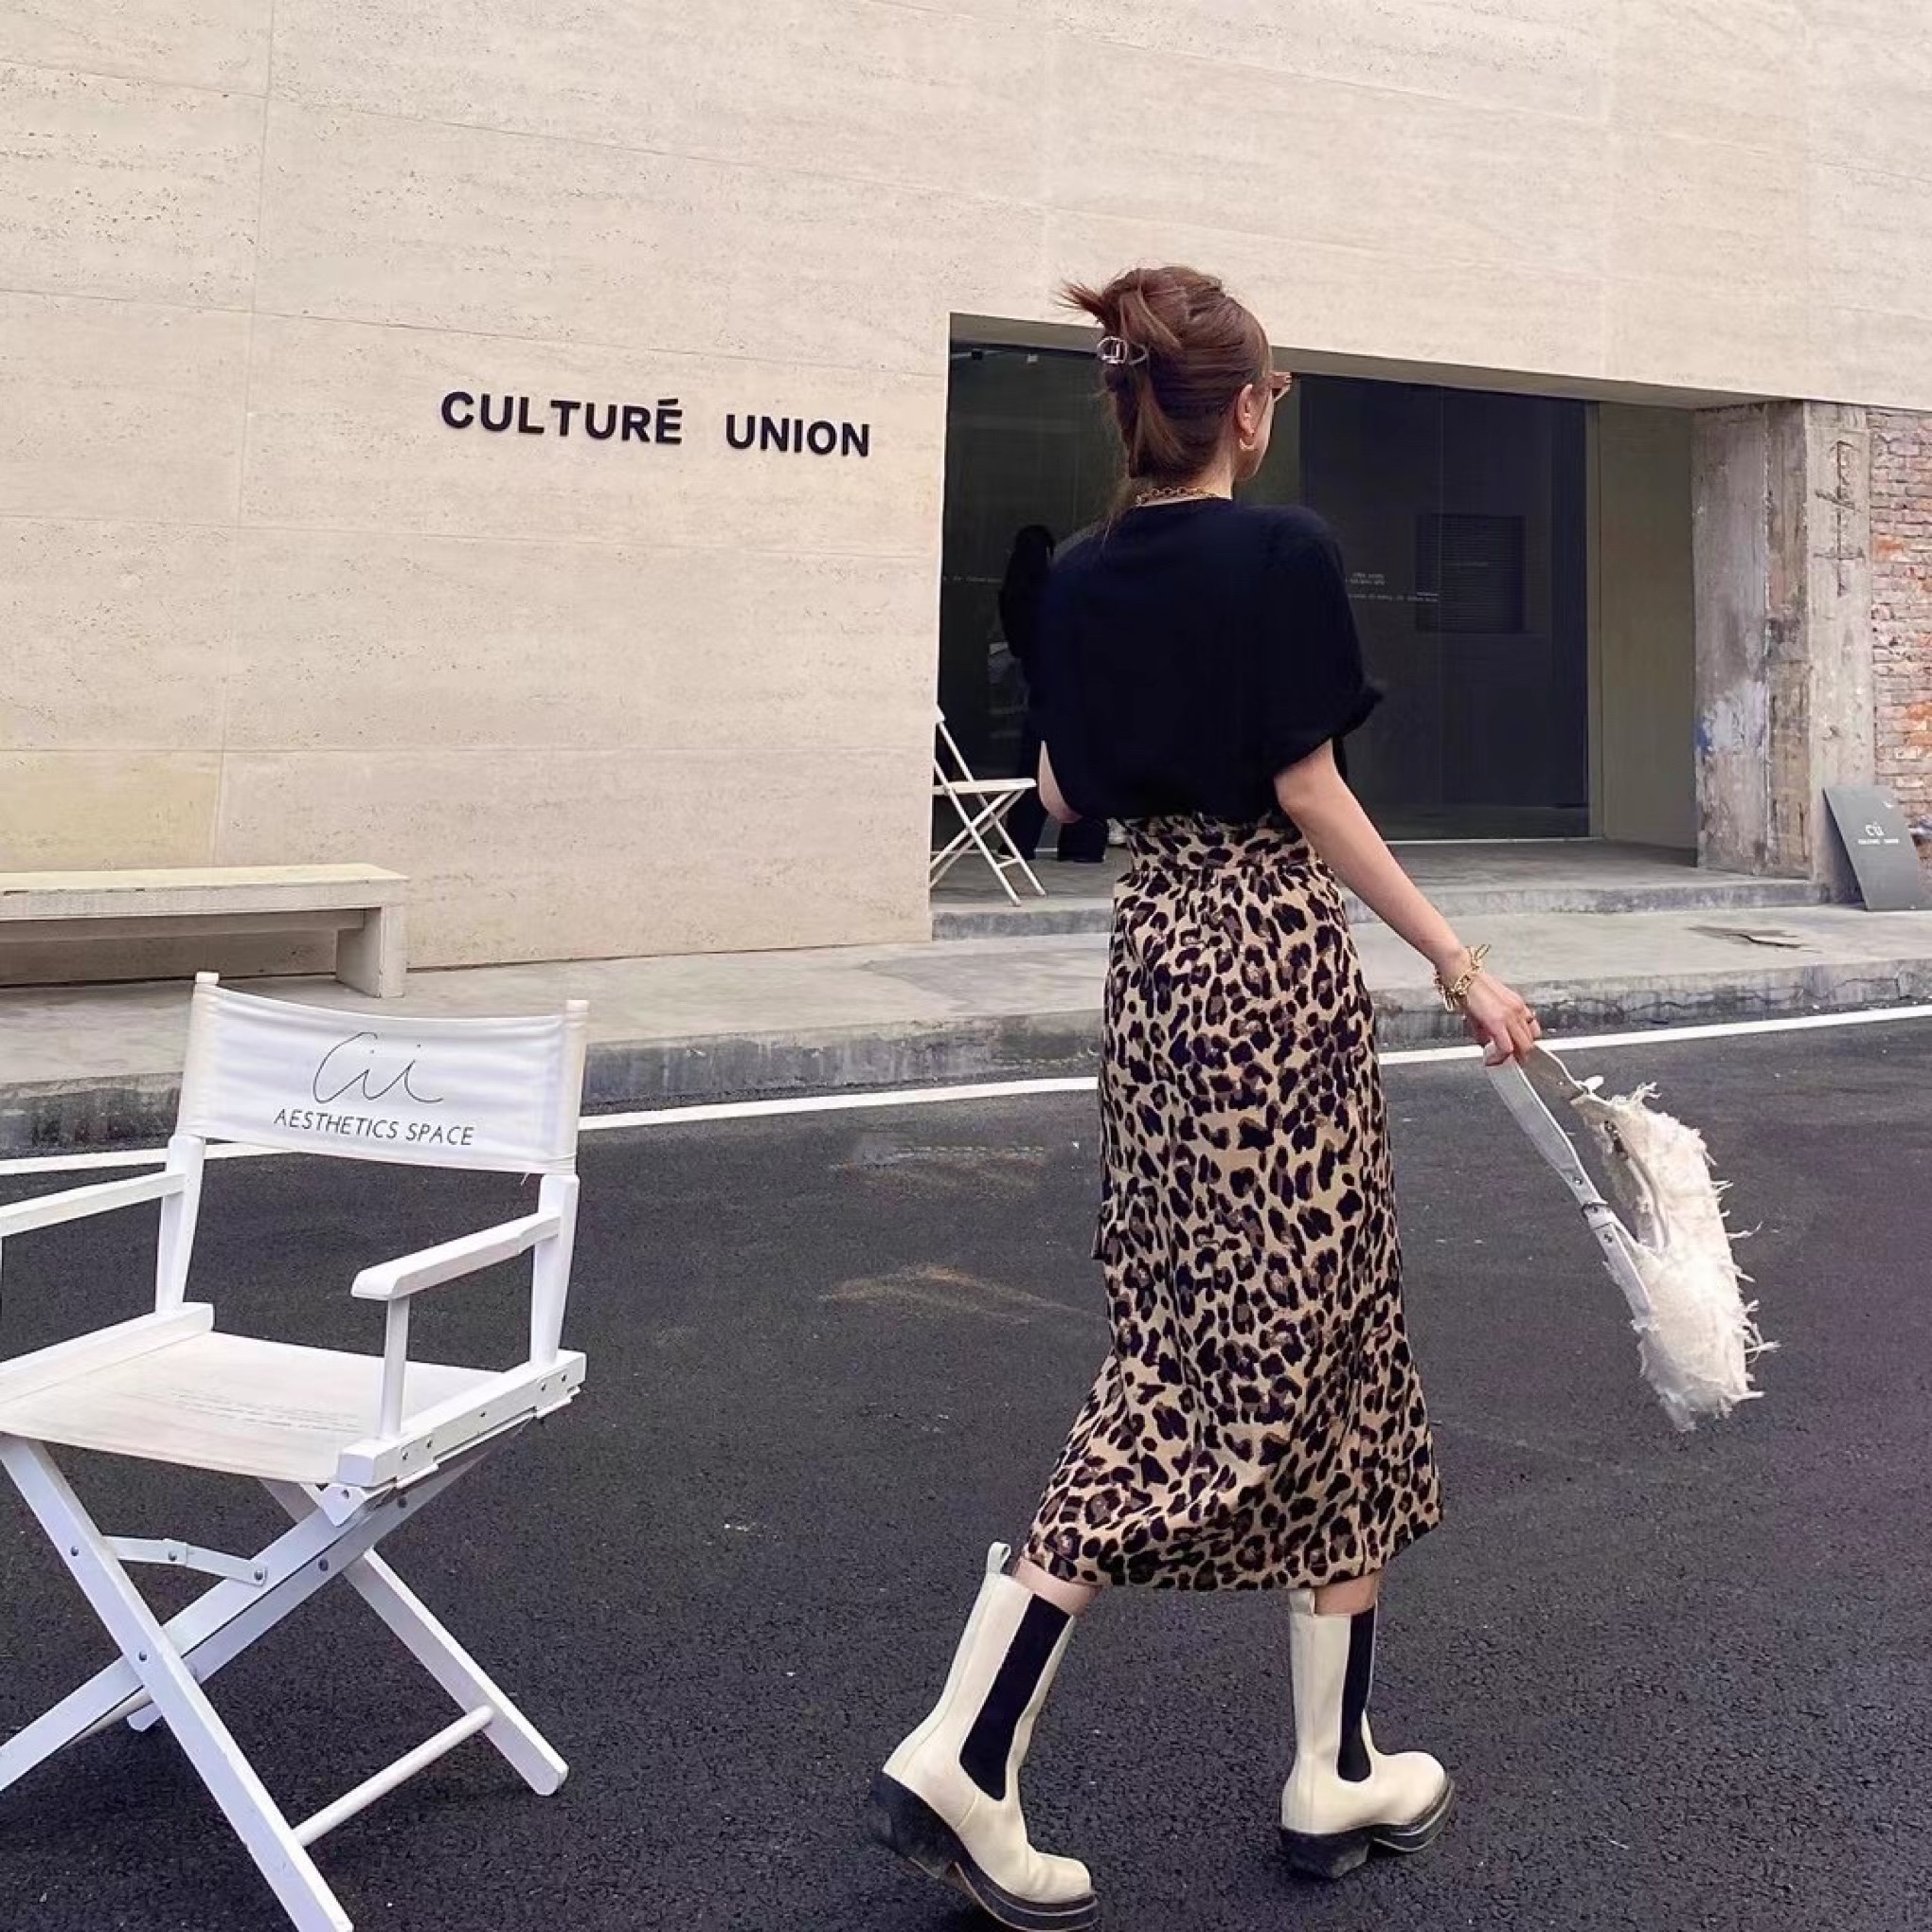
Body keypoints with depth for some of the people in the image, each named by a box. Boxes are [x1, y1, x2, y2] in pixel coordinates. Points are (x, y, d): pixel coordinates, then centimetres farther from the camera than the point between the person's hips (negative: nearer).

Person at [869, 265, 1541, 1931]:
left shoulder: (1081, 583, 7)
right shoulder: (1283, 555, -11)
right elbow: (1311, 796, -13)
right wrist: (1461, 967, -8)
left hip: (1155, 949, 7)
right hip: (1274, 953, -6)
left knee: (1183, 1355, 14)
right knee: (1315, 1350, 4)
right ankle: (1336, 1778, 17)